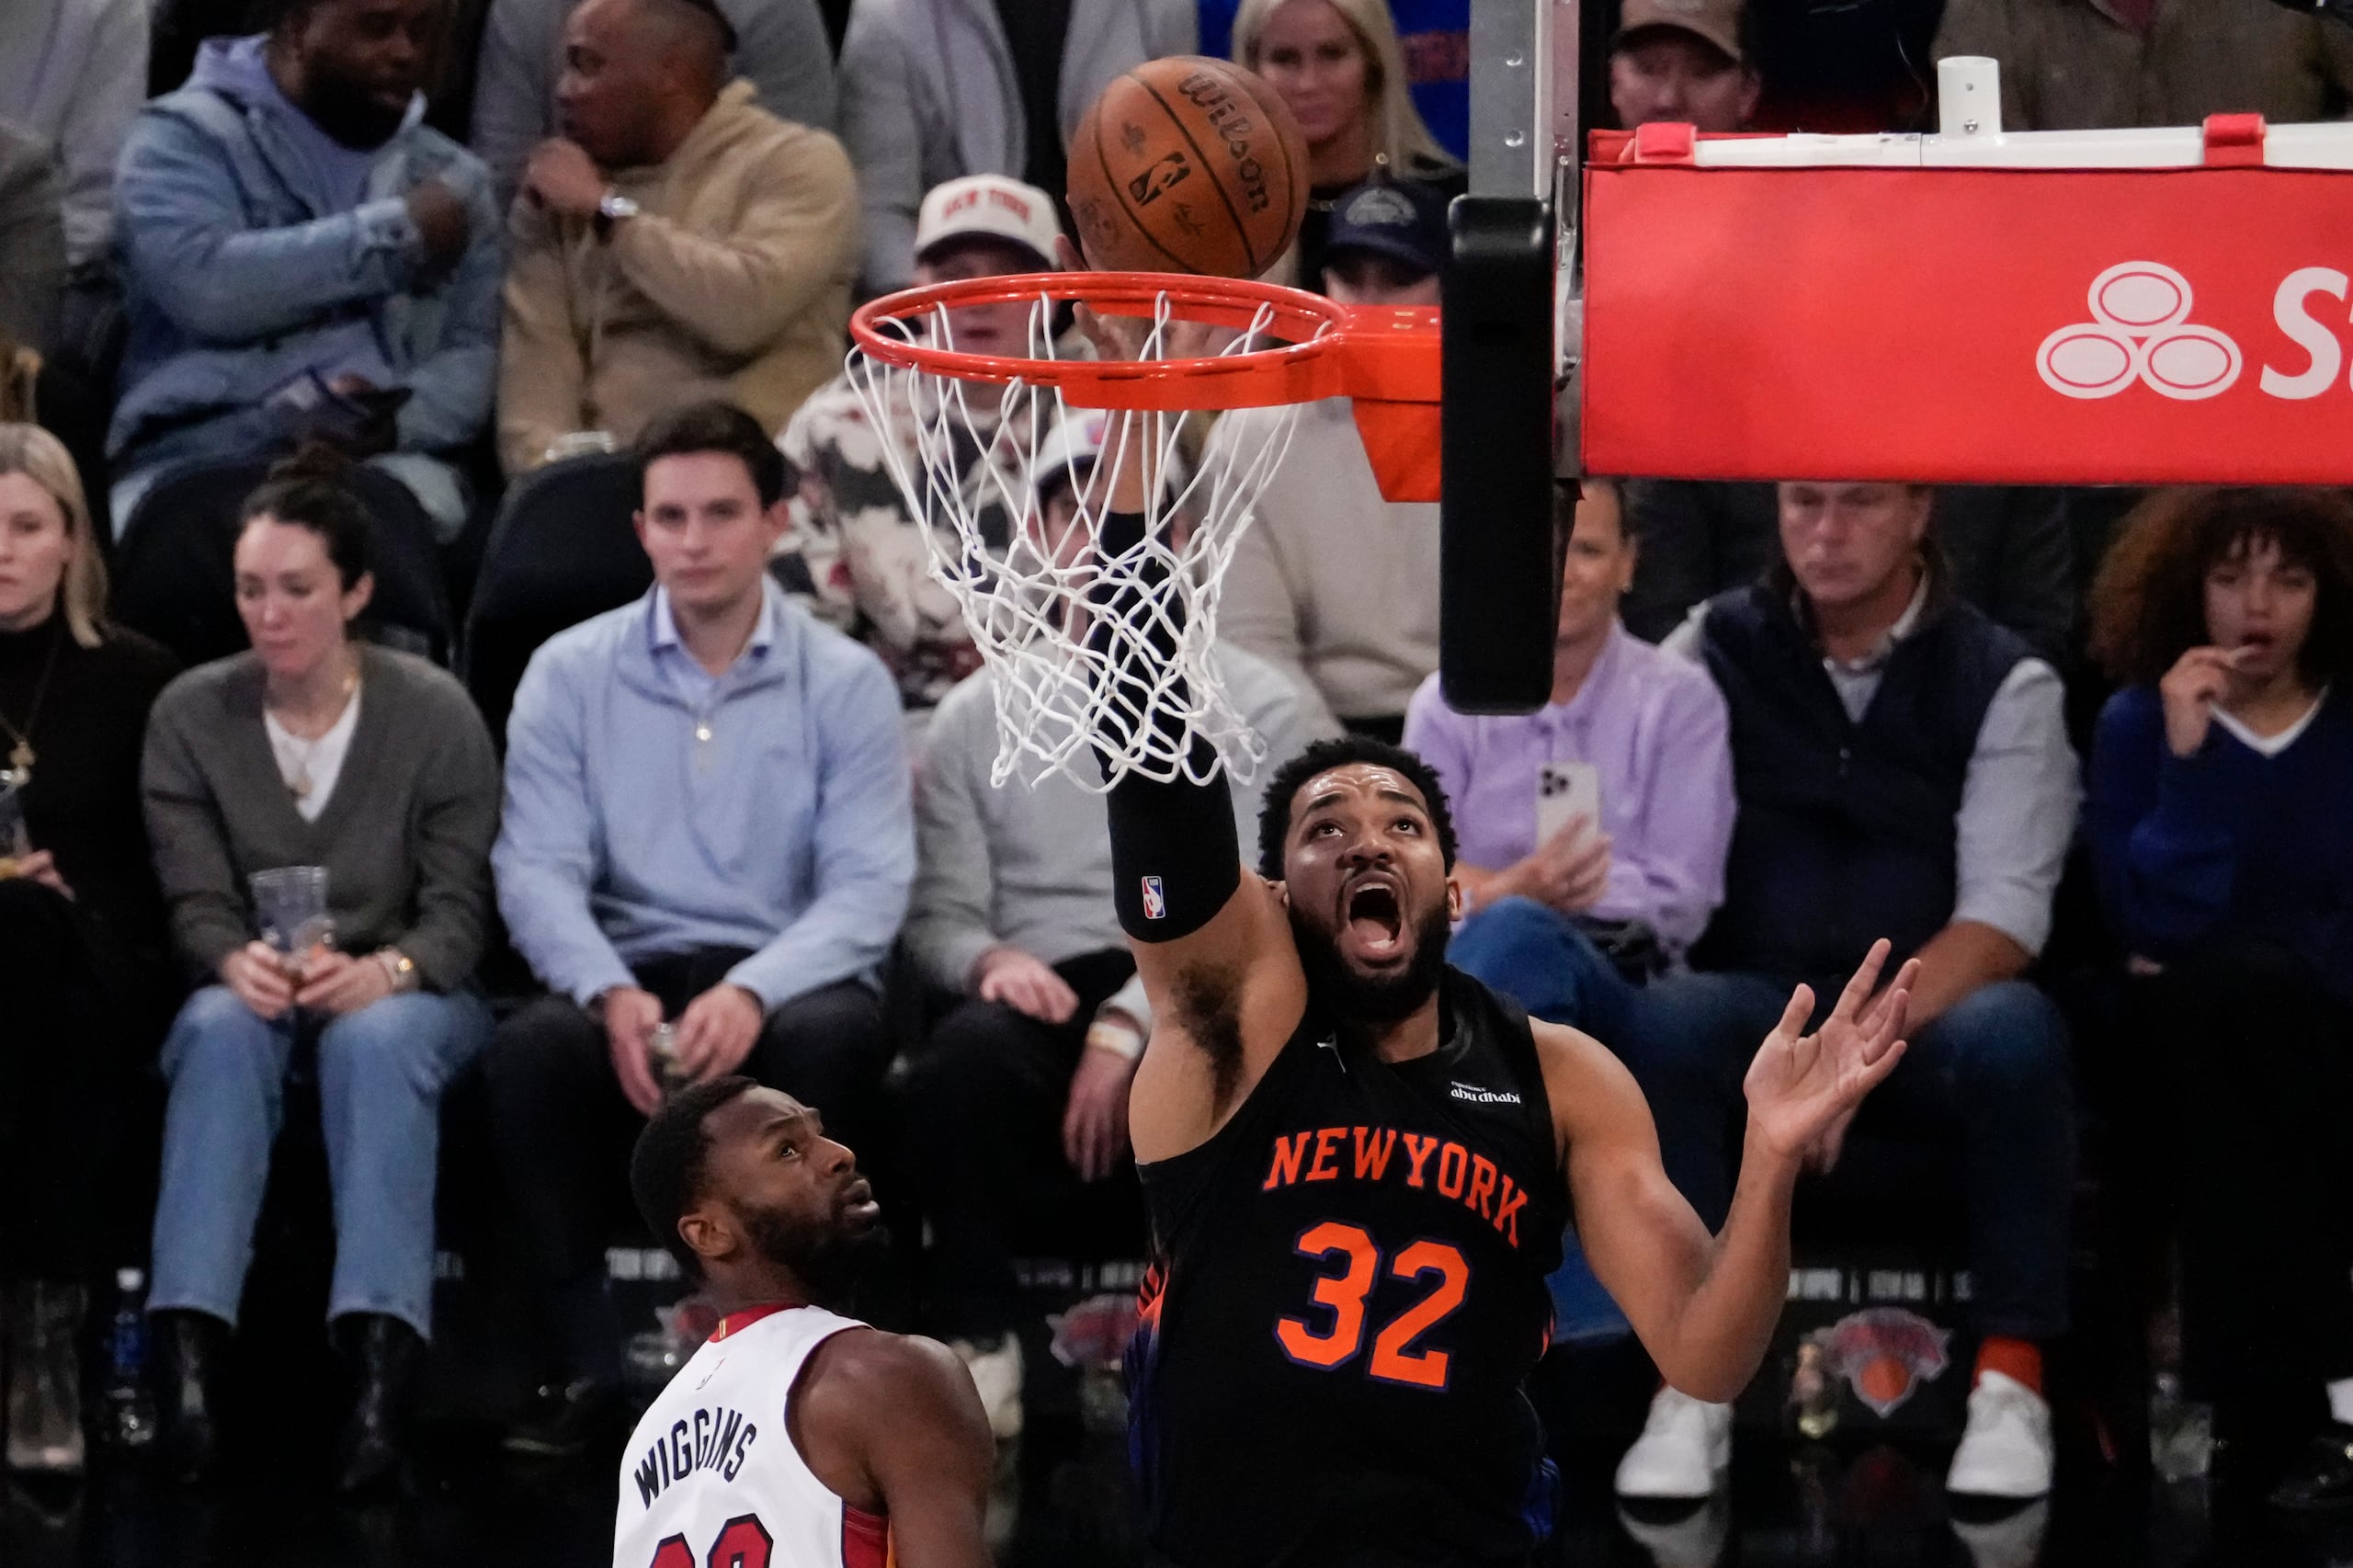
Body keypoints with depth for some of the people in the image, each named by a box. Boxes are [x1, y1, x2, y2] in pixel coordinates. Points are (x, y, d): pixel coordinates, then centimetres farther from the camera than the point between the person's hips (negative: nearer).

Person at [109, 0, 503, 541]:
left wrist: (397, 424, -13)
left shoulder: (452, 178, 19)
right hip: (196, 459, -2)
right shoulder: (184, 138, 5)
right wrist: (396, 234, -8)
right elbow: (202, 286, -14)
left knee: (418, 506, -34)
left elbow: (477, 350, 10)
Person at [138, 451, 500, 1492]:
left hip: (403, 991, -1)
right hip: (253, 989, 1)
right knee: (222, 1030, -36)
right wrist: (238, 961, -29)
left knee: (375, 1041, -38)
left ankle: (383, 1366, -52)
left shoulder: (436, 714, -4)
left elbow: (461, 905, -7)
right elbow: (195, 900, -5)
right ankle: (190, 1354, -49)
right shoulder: (190, 715, 0)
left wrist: (387, 970, -30)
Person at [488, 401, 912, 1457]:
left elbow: (868, 885, -5)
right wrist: (613, 995, -21)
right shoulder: (570, 674, 8)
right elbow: (537, 867, -1)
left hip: (784, 982, -1)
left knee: (836, 1035, -36)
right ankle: (582, 1362, -22)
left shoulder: (845, 684, 5)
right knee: (530, 1050, -32)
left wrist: (752, 993, -24)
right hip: (628, 975, 1)